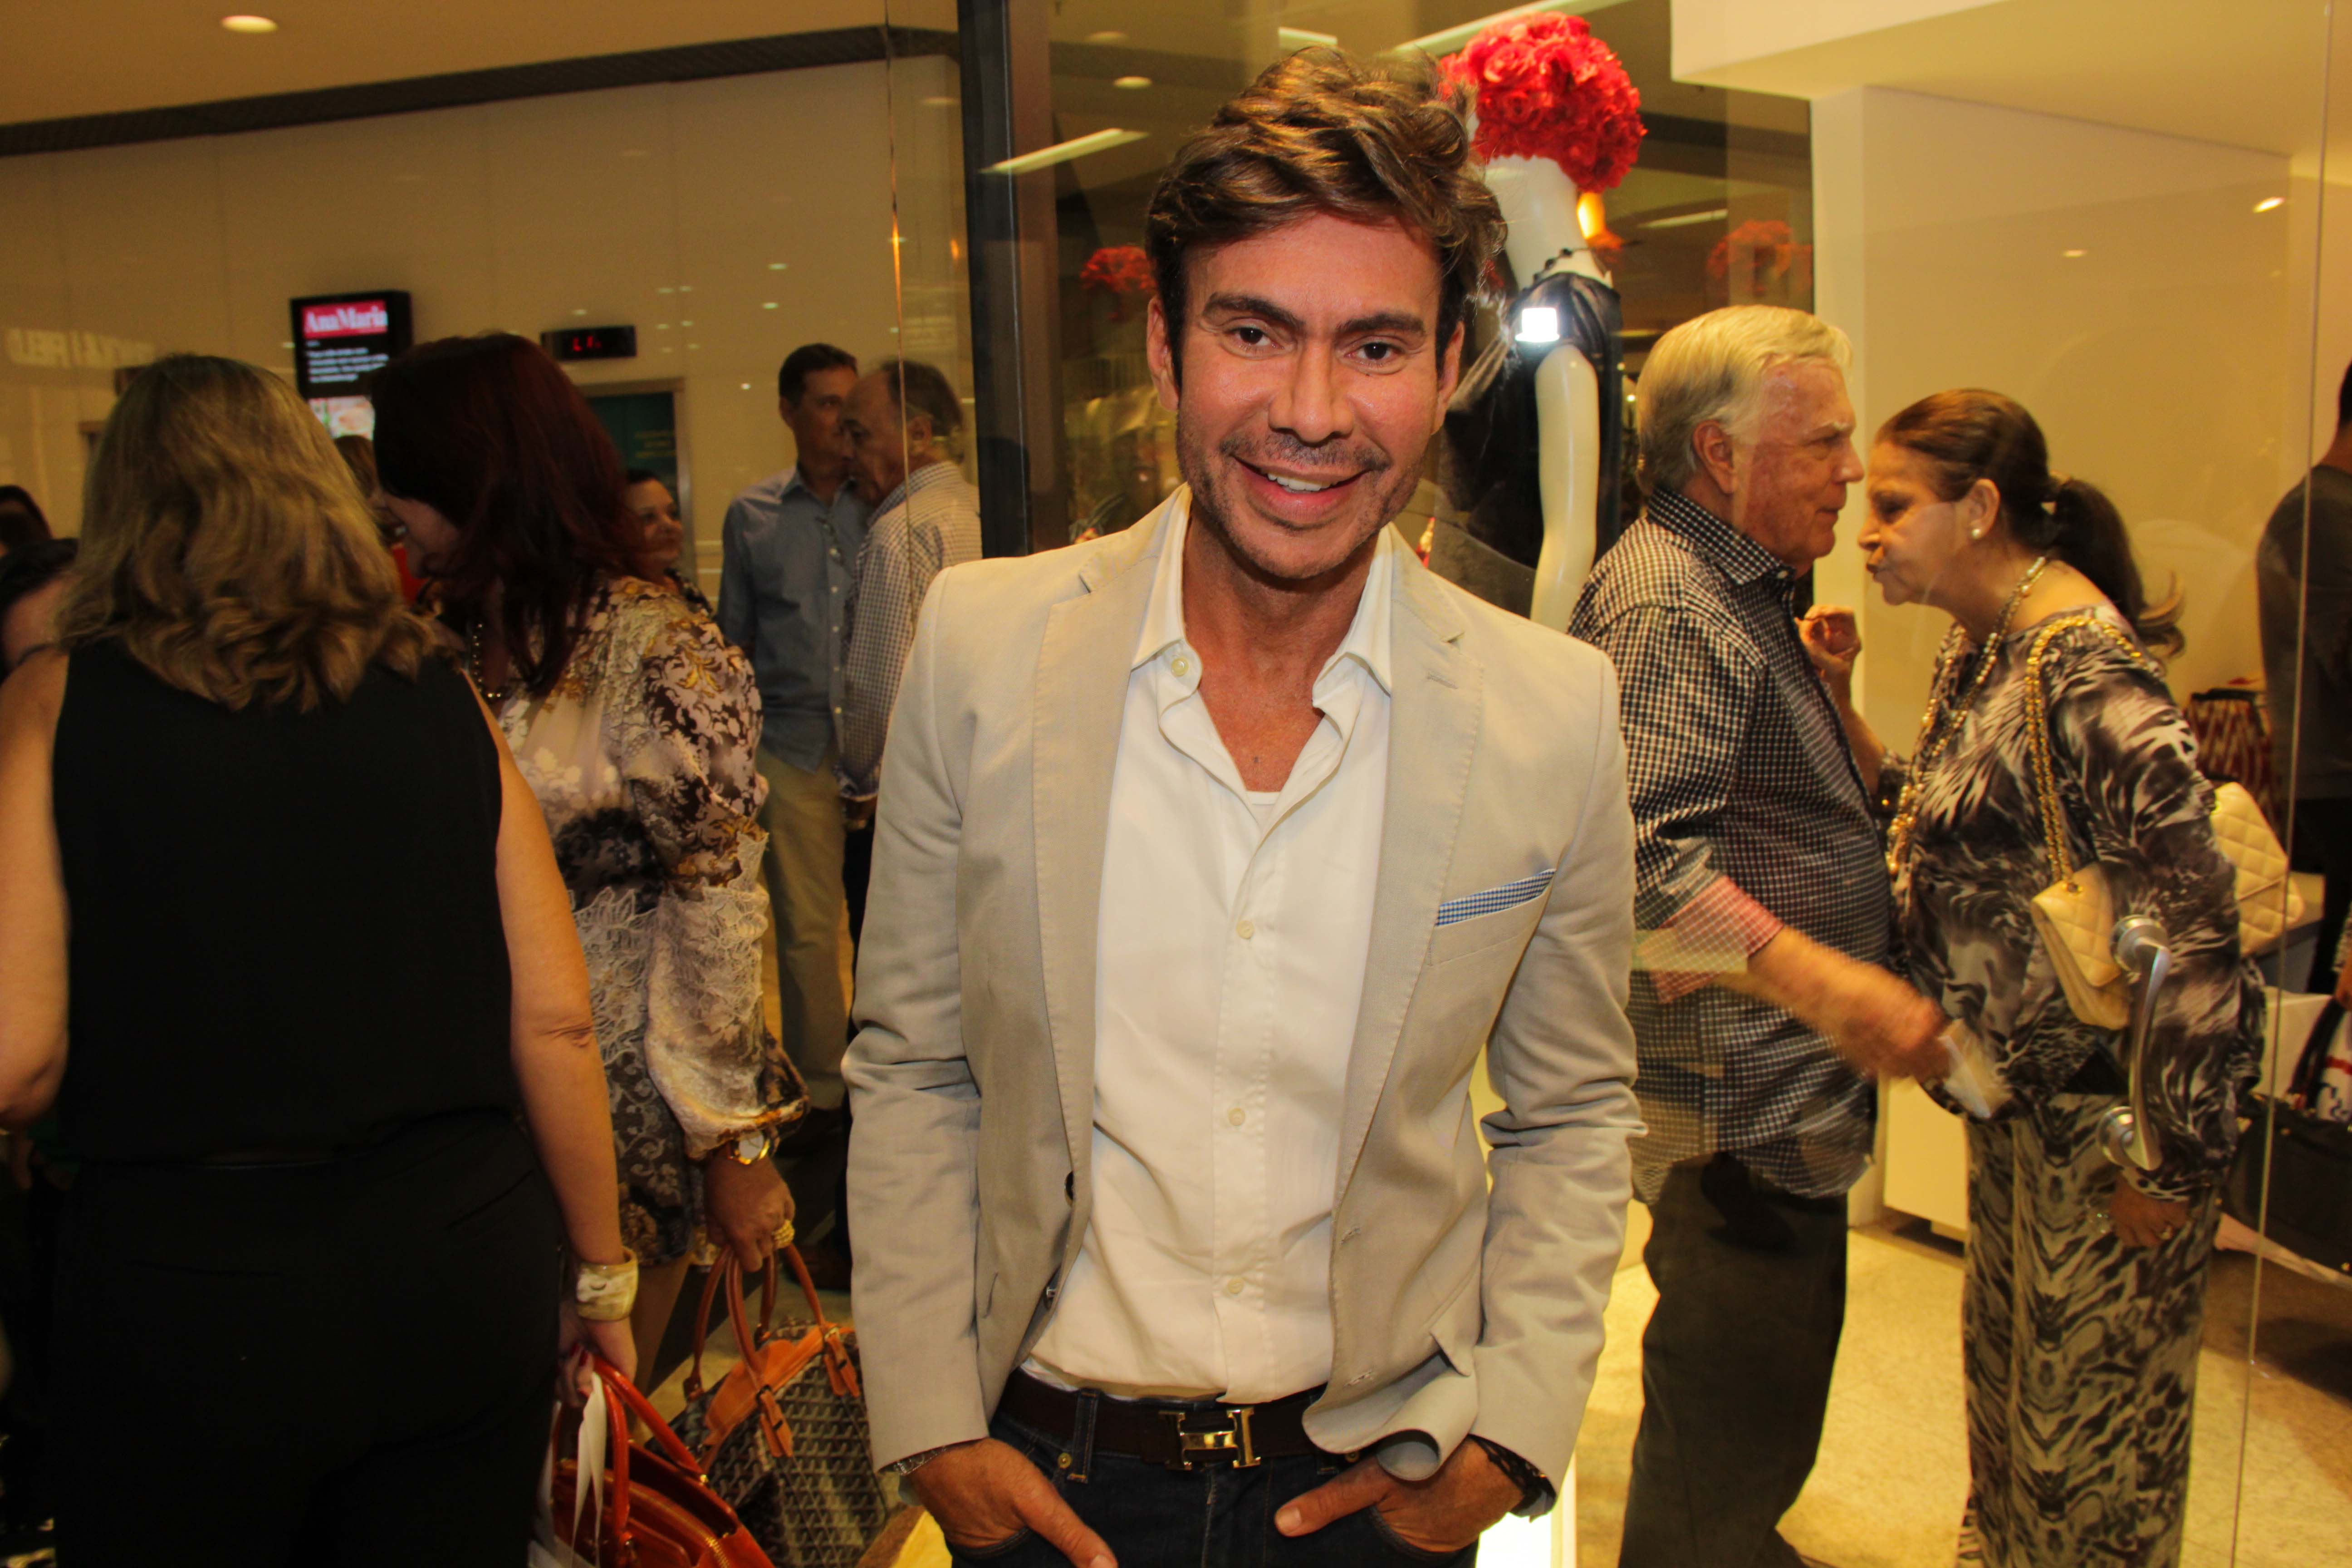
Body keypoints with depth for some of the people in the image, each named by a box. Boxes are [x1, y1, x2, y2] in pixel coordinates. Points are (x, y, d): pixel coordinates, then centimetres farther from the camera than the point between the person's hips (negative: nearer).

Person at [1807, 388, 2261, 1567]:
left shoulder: (2082, 664, -22)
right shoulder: (1976, 650, 7)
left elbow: (2189, 905, -23)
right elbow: (1940, 828, 11)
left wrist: (2169, 1153, -21)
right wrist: (1841, 707, 0)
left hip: (2110, 1103, -9)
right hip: (2018, 1087, 9)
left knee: (2089, 1413, 7)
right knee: (2004, 1369, 24)